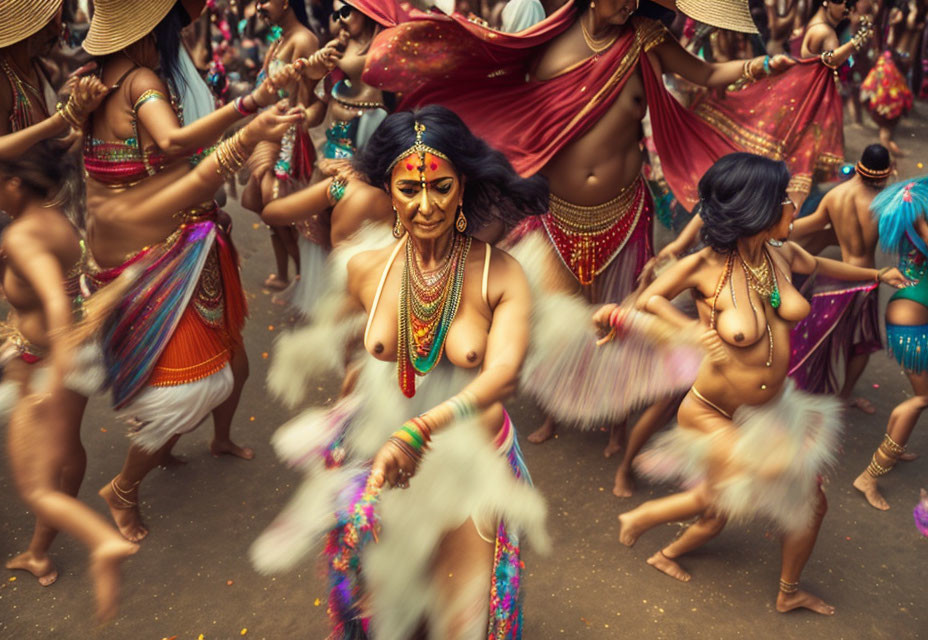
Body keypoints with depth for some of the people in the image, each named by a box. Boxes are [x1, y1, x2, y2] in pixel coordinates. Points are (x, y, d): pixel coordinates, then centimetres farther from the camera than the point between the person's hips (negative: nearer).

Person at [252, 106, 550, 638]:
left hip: (472, 461, -2)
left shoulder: (499, 274, -20)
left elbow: (504, 375, -33)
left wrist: (420, 430, -44)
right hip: (381, 460, 2)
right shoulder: (365, 268, -11)